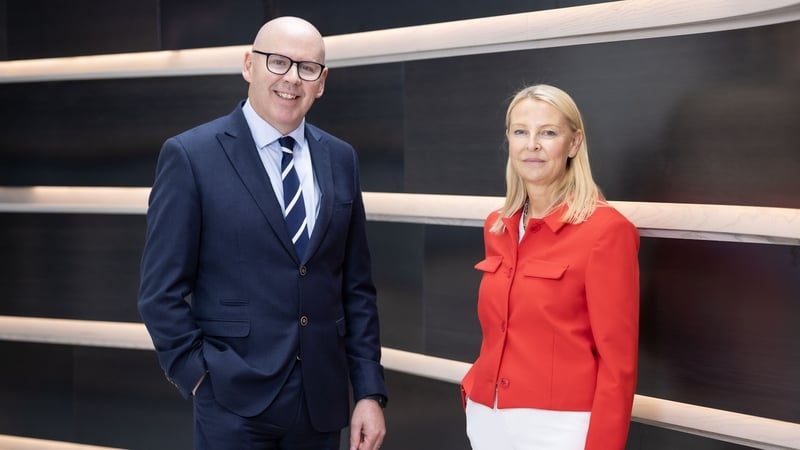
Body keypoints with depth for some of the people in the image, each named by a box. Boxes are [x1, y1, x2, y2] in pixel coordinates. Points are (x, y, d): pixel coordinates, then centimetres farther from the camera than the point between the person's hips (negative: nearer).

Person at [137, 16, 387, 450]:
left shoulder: (340, 159, 7)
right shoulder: (191, 155, -7)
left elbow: (356, 287, 8)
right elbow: (162, 292, -6)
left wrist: (369, 391, 4)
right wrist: (202, 379, -10)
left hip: (322, 400, 4)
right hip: (235, 402, -4)